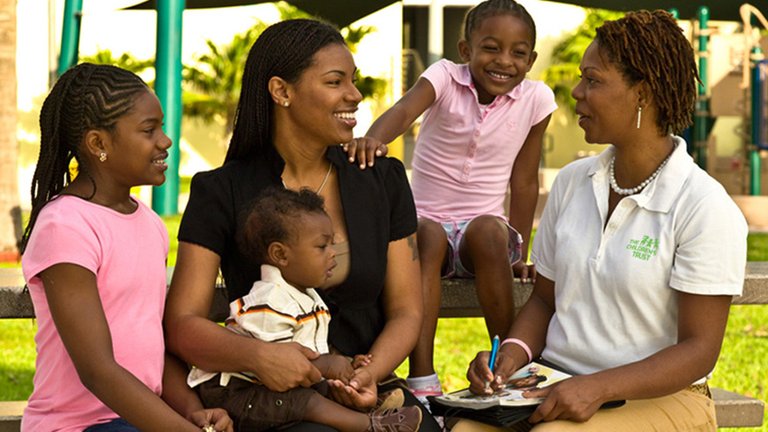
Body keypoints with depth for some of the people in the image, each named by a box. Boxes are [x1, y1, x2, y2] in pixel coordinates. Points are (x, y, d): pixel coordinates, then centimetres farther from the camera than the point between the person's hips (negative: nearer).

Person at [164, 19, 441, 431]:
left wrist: (372, 373, -13)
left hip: (367, 396, 4)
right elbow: (182, 324, -6)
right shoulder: (221, 193, 0)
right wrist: (256, 356, -27)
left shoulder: (384, 180, 10)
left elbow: (405, 311, 9)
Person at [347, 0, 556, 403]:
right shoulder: (445, 77, -7)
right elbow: (403, 111, -28)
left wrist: (520, 253, 4)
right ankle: (422, 378, -38)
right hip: (428, 219, -1)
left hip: (484, 224, 1)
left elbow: (524, 181, 4)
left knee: (488, 230, -34)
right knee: (426, 235, -35)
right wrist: (372, 138, -51)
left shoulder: (535, 99, -2)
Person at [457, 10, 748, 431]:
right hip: (557, 386, 5)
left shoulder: (704, 208, -10)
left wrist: (597, 388, -24)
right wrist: (512, 355, -5)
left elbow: (699, 349, -13)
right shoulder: (571, 182, 9)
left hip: (659, 397, -5)